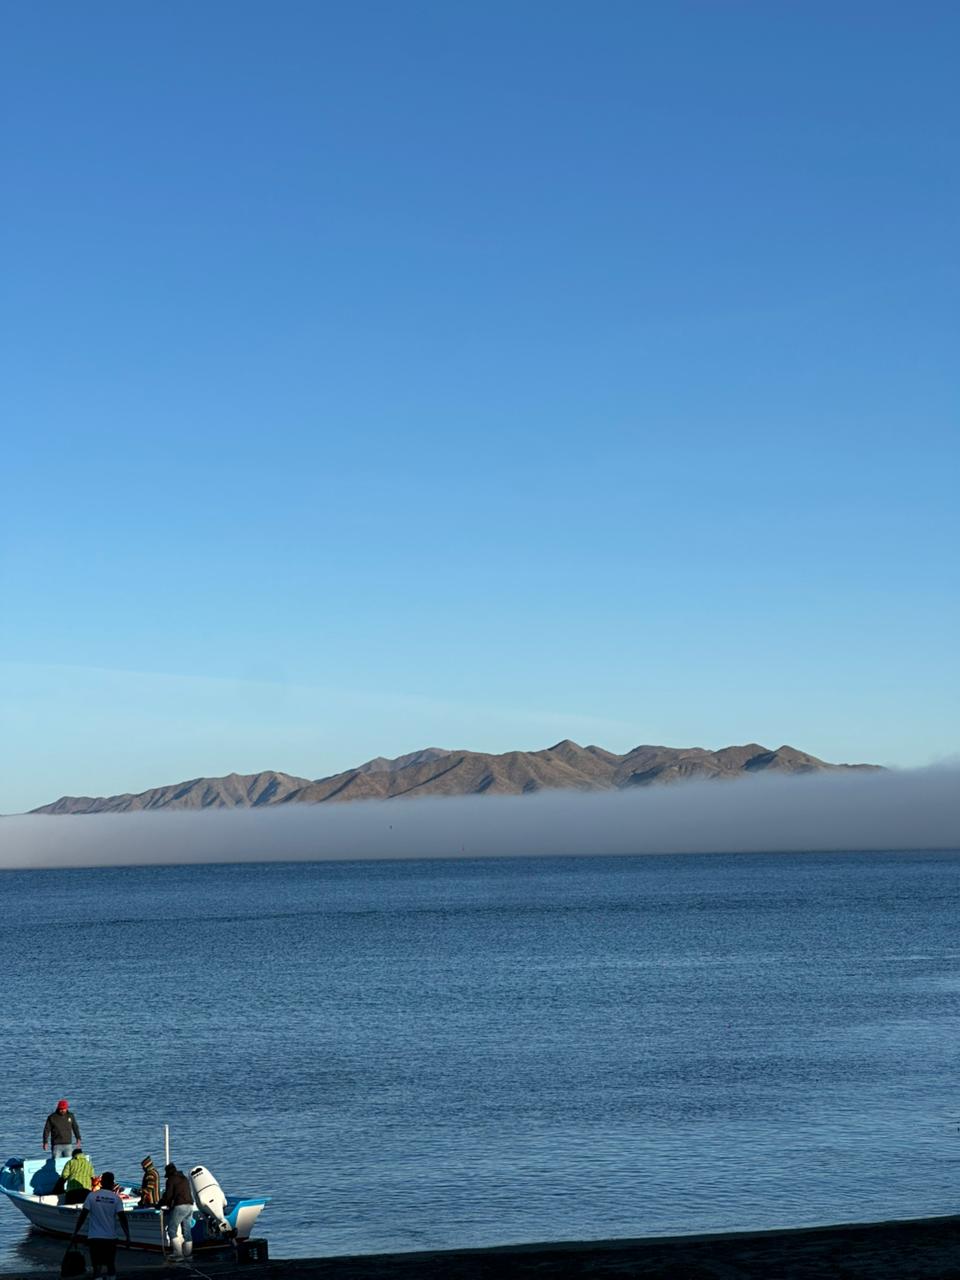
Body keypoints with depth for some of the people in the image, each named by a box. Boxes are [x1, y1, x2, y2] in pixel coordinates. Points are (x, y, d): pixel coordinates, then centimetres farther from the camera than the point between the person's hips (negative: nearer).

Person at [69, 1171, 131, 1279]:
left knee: (96, 1266, 3)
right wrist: (128, 1236, -4)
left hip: (94, 1237, 0)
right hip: (110, 1237, 0)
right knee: (110, 1265, 14)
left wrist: (75, 1233, 1)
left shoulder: (92, 1196, -2)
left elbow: (83, 1215, -5)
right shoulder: (116, 1198, -2)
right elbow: (122, 1218, -7)